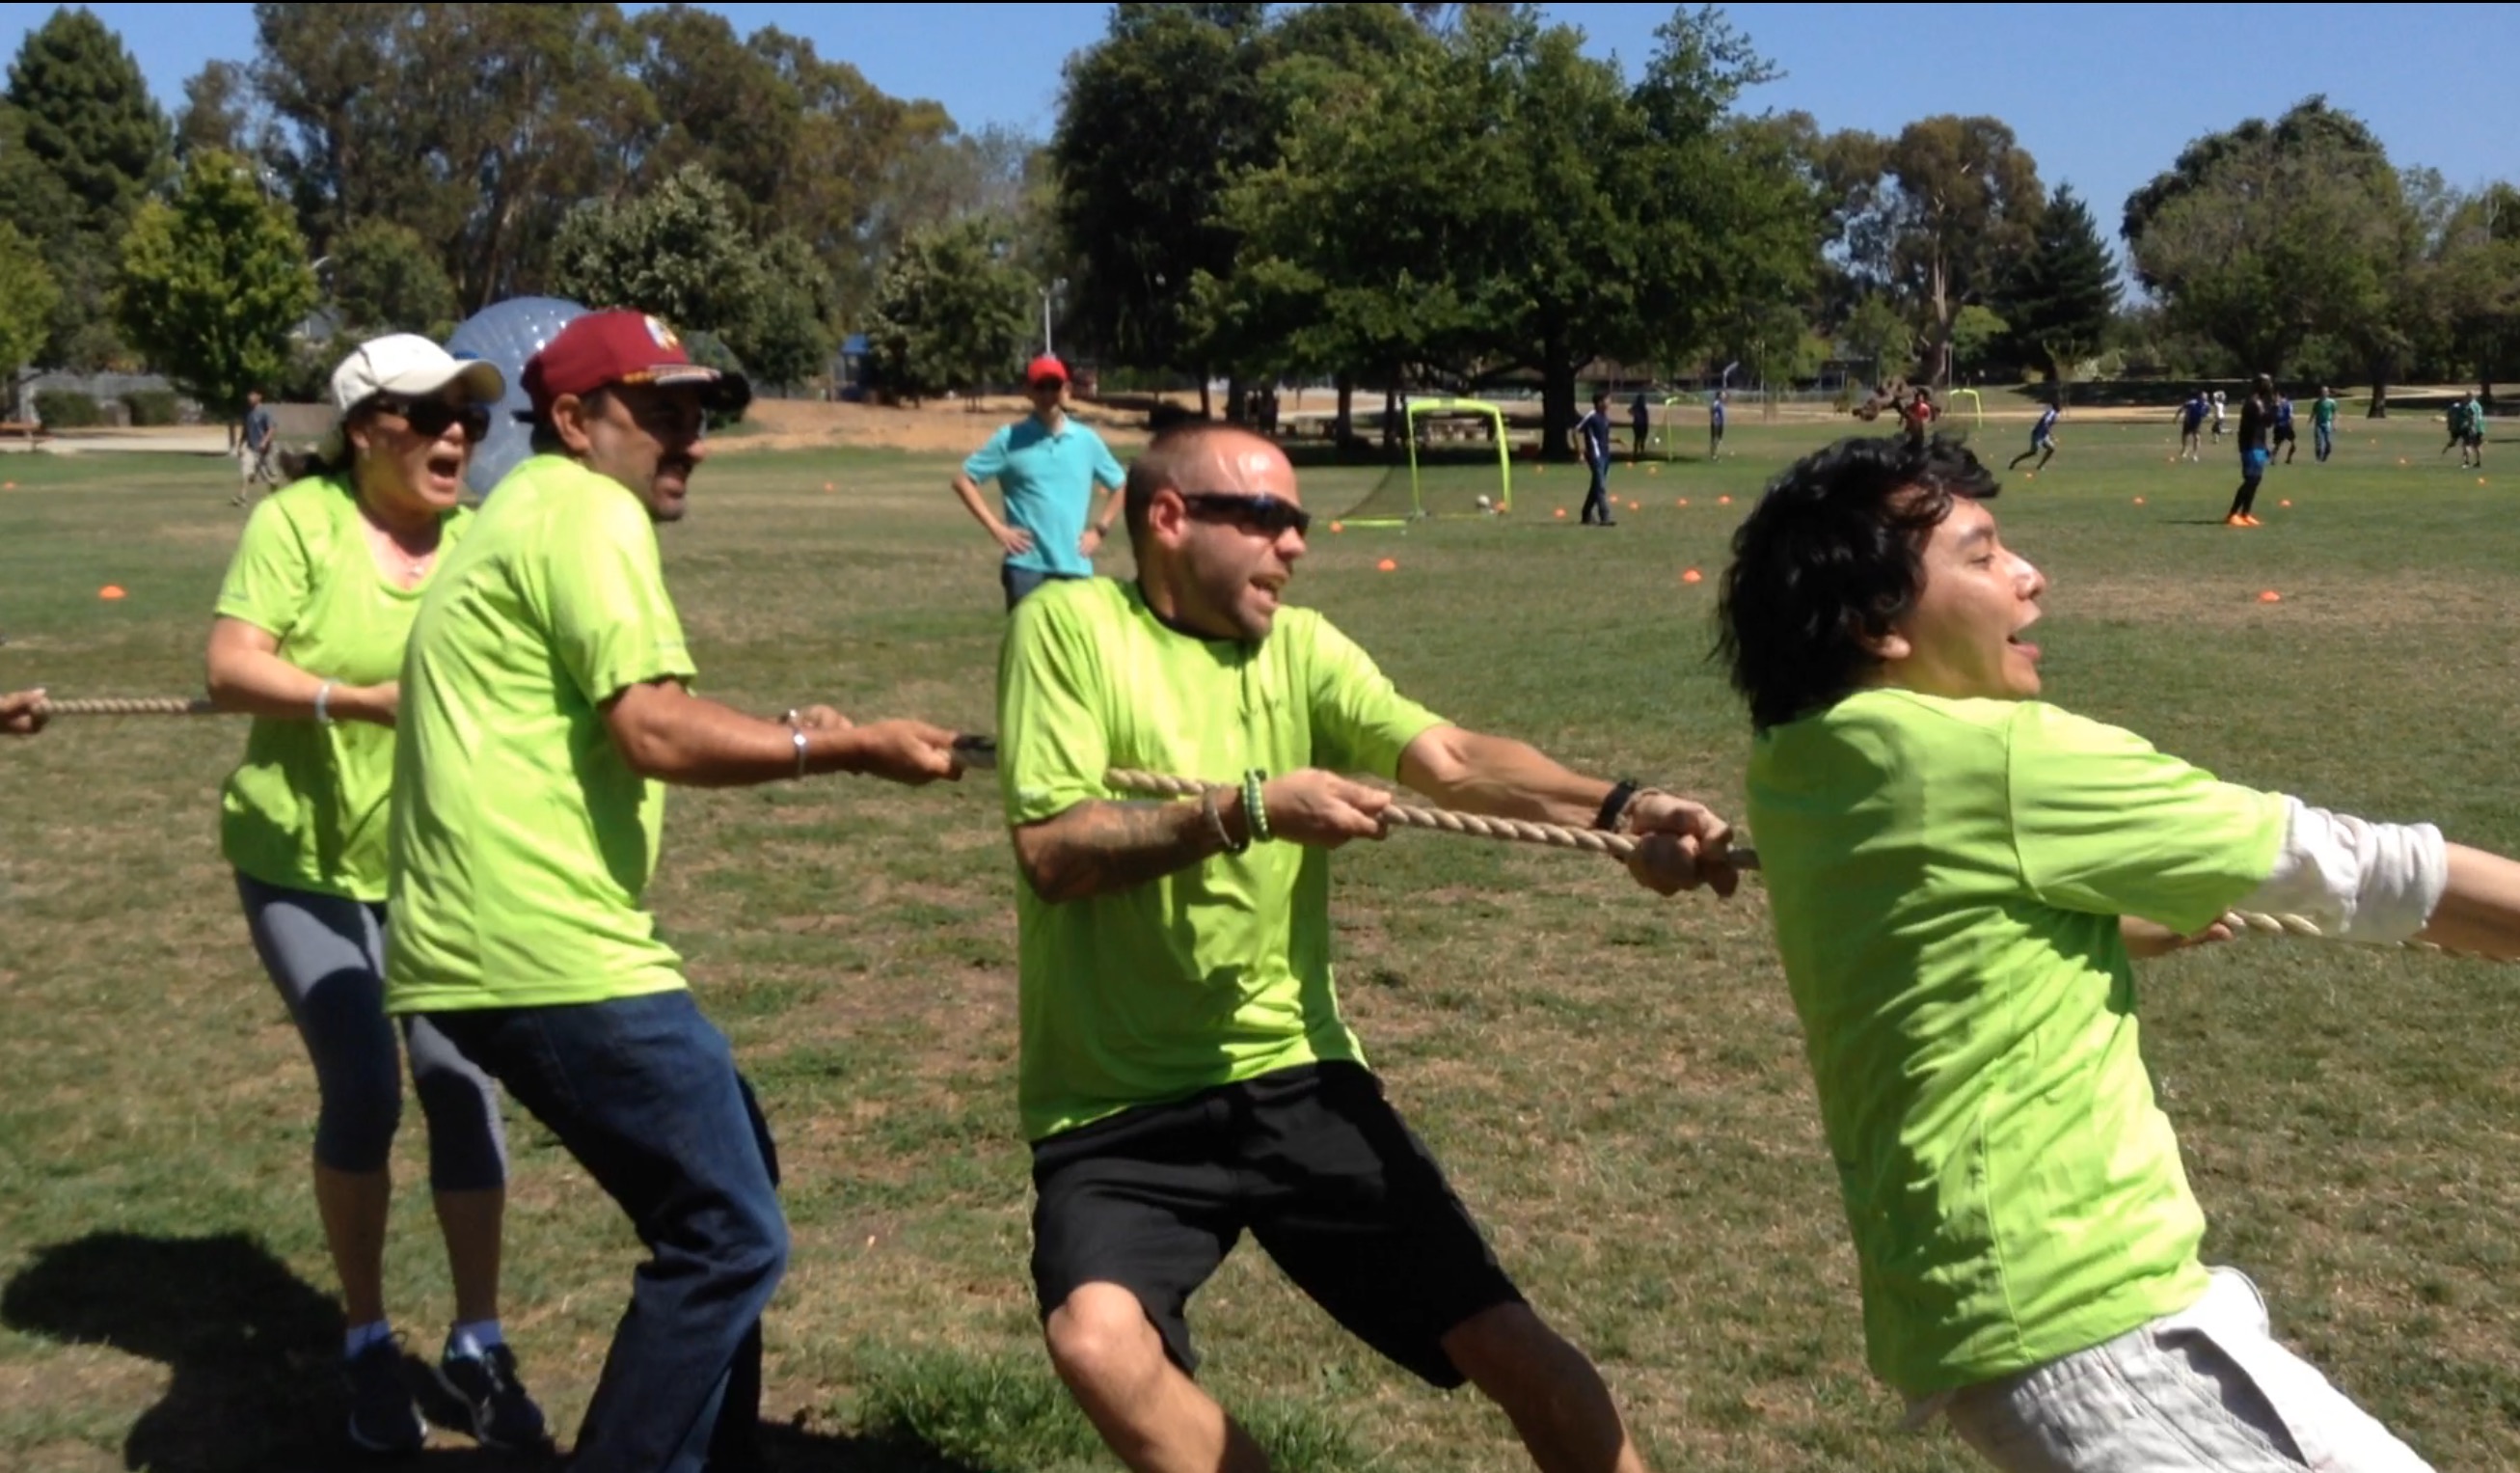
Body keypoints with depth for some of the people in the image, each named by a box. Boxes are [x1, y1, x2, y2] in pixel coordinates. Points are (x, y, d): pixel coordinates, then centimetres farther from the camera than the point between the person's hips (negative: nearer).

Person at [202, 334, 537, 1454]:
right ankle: (367, 1344, 17)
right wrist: (367, 699, -32)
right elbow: (230, 669, -18)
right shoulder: (296, 519, -10)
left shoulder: (480, 540, -1)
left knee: (461, 1086, -4)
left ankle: (476, 1344, 12)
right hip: (304, 863, -2)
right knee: (363, 1092, -6)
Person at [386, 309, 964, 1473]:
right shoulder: (589, 510, -9)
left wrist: (781, 735, 16)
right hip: (551, 951, -11)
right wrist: (851, 749, -13)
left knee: (716, 1193, 21)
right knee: (732, 1238, -5)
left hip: (481, 944, 11)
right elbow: (655, 732, -19)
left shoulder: (528, 515, 24)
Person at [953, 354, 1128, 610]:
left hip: (1075, 566, 3)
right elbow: (963, 479, 1)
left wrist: (1100, 530, 8)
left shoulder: (1087, 440, 6)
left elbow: (1118, 486, 19)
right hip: (1027, 566, -3)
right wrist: (996, 527, -5)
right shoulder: (1010, 439, -1)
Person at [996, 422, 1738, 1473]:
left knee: (1505, 1343, 2)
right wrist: (1246, 810, -22)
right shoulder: (1069, 623, -5)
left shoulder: (1299, 645, 6)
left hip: (1294, 1078, 3)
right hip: (1114, 1109, -3)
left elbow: (1451, 758, -10)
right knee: (1097, 1338, -29)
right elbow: (1052, 847, -15)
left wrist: (1618, 810, -26)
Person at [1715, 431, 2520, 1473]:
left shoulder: (1807, 764, 5)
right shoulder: (1996, 755, -20)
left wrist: (2118, 930, 18)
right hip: (2071, 1317, -9)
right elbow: (2343, 864, -12)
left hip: (2036, 1288, 9)